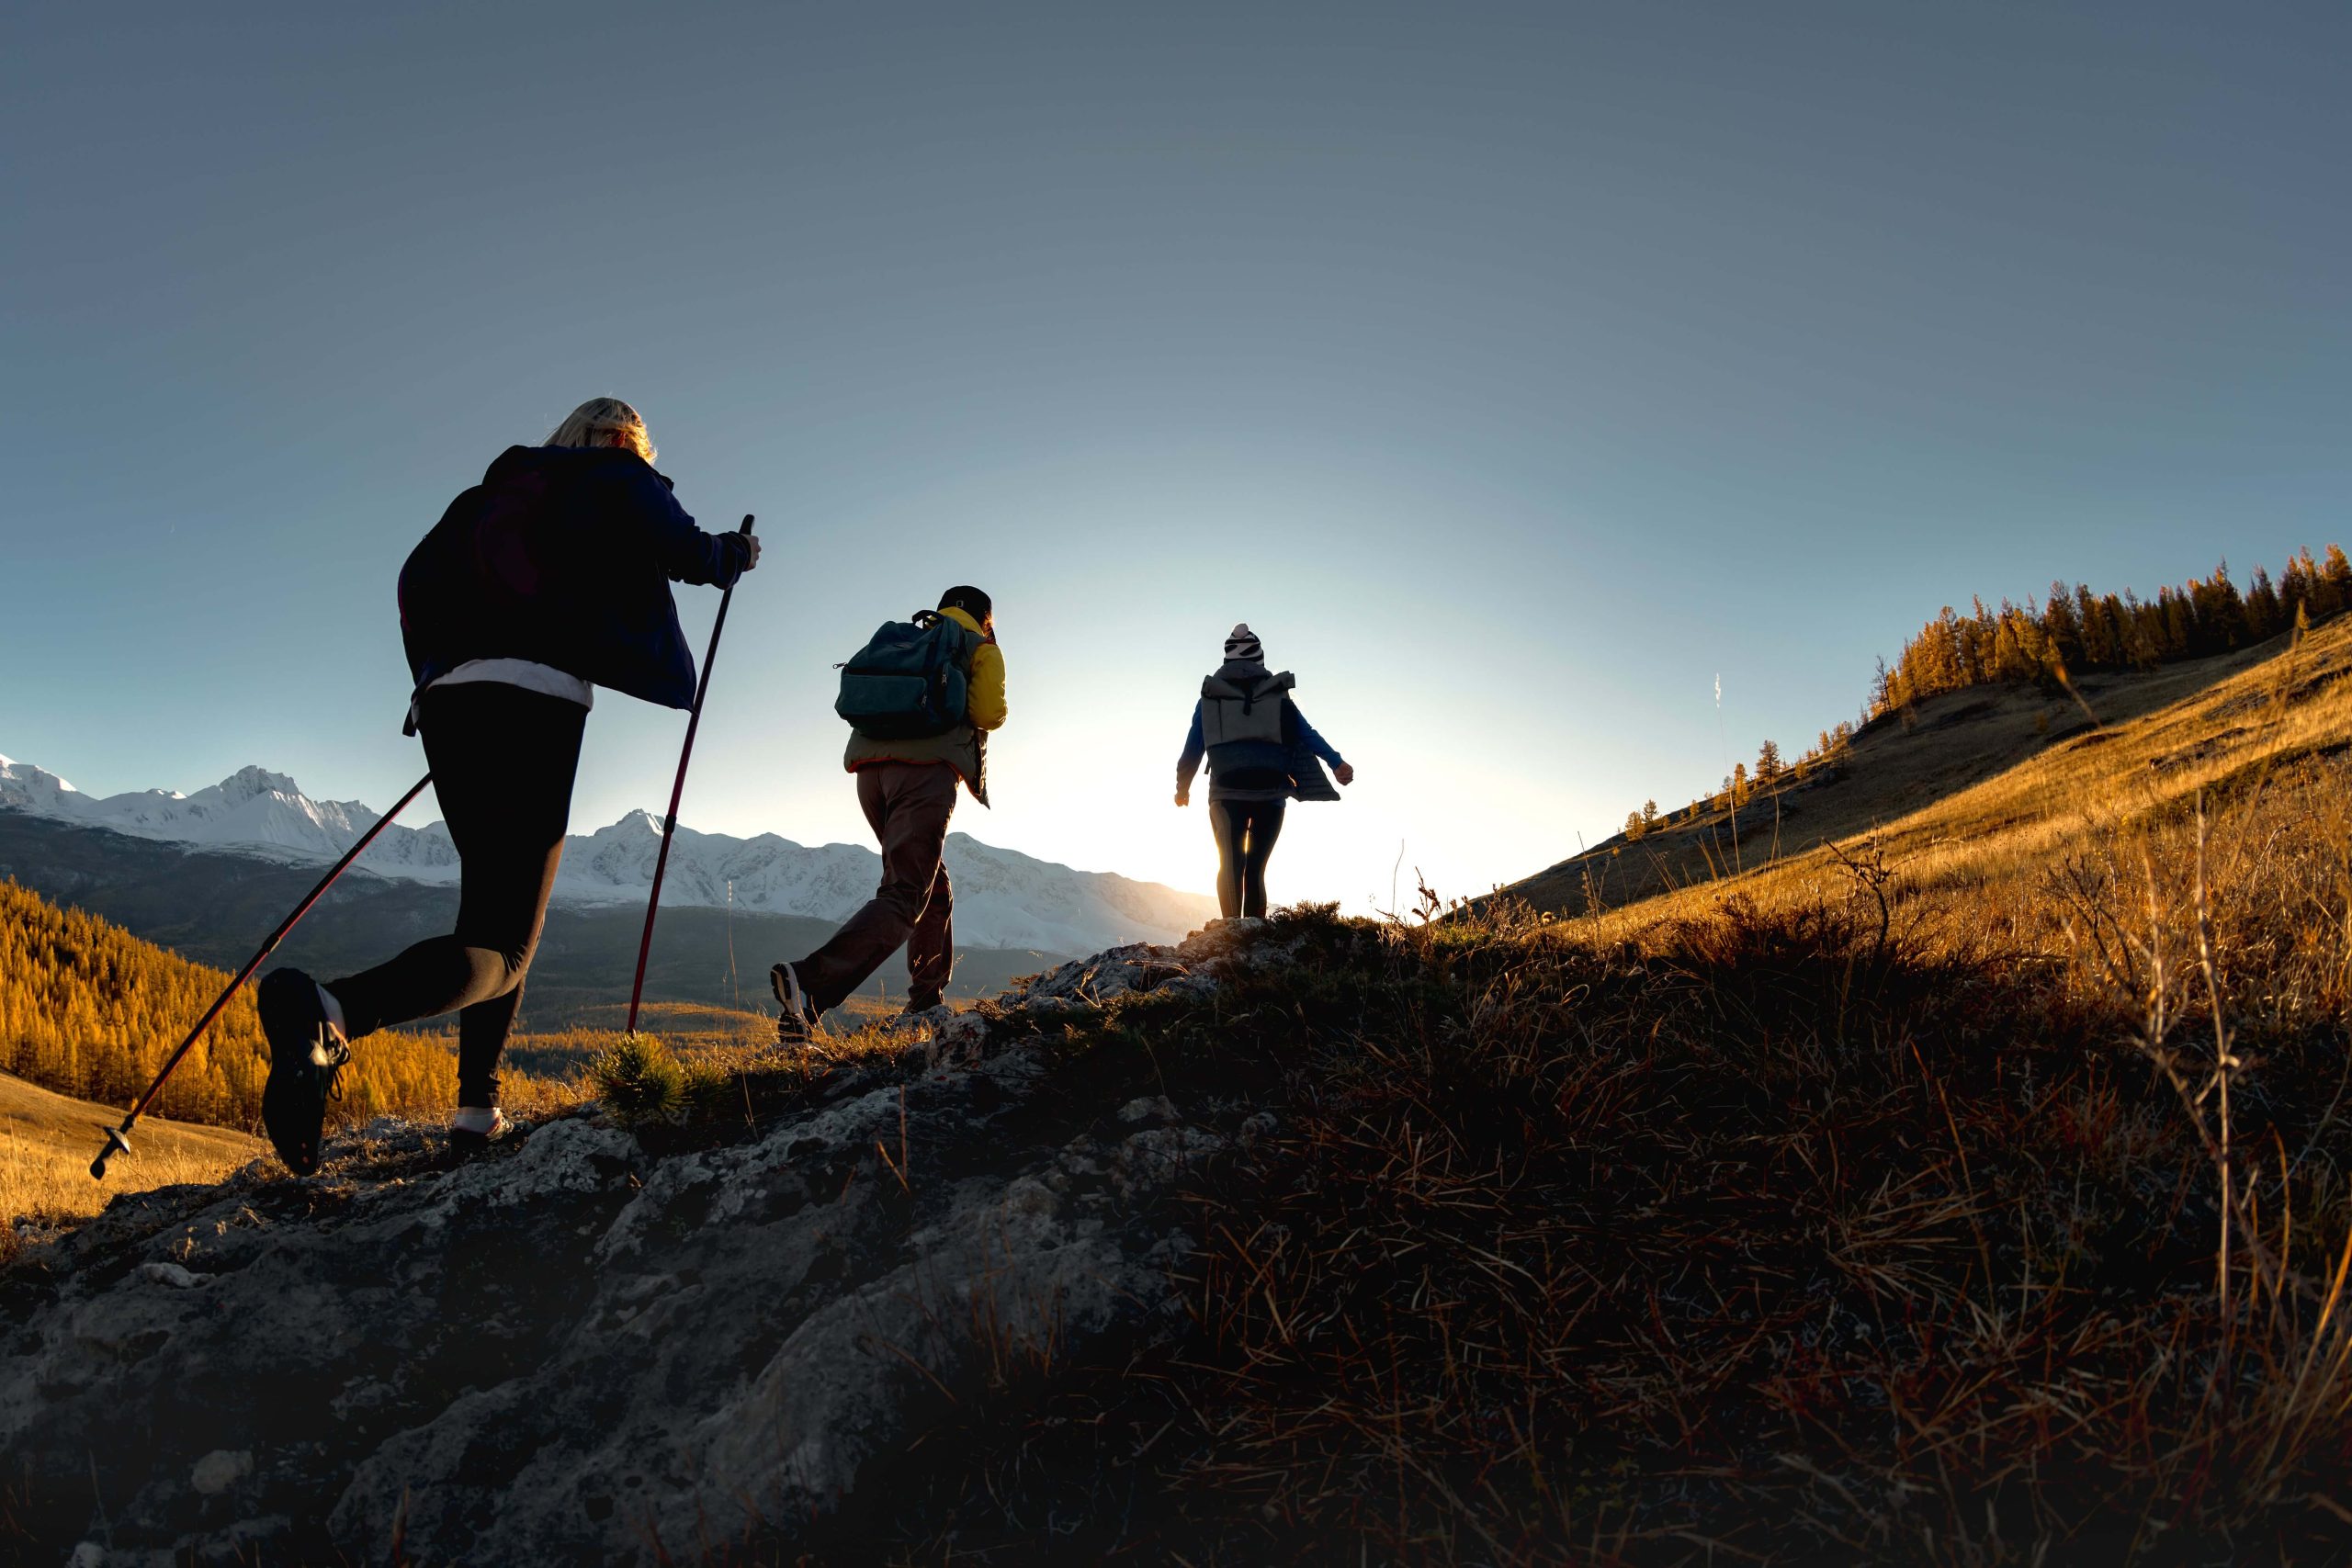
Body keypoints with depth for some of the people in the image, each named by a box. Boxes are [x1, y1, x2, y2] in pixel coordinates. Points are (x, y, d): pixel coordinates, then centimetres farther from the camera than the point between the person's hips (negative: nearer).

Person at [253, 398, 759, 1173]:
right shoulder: (619, 481, 13)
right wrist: (738, 552, 20)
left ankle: (477, 1107, 14)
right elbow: (689, 555, -1)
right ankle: (329, 1014, -35)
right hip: (537, 700, -7)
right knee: (502, 949, -8)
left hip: (447, 701, 7)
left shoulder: (498, 490, 28)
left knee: (496, 908, 19)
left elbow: (417, 576, 23)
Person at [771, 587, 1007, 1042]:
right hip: (926, 771, -7)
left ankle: (927, 1002, 20)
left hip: (870, 769, 7)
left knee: (935, 888, 19)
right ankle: (809, 984, -32)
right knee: (903, 897, -13)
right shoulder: (981, 649, 14)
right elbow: (989, 714, -2)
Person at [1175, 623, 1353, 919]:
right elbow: (1305, 734, -2)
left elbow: (1193, 748, 13)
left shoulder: (1209, 697, 11)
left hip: (1227, 793, -1)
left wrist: (1183, 787, 23)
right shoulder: (1277, 695, 10)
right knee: (1256, 867, 11)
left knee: (1230, 863, 1)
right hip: (1271, 794, 1)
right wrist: (1336, 762, -8)